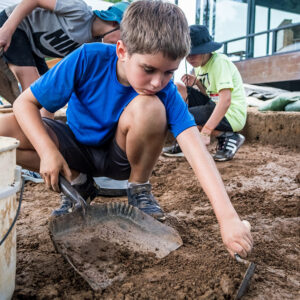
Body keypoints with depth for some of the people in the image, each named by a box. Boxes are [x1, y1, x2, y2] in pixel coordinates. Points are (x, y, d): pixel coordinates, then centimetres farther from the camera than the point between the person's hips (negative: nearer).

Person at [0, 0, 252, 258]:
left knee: (149, 107, -34)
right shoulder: (89, 59, -25)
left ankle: (139, 190, -8)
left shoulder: (165, 93, -24)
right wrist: (48, 151, -31)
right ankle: (78, 182, -2)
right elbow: (25, 102, -17)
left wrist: (228, 217, -46)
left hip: (120, 158, -1)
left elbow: (197, 151, -35)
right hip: (77, 146, 2)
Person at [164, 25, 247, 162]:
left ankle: (229, 137, -9)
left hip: (231, 115, -9)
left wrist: (205, 132, -35)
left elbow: (225, 100, -29)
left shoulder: (220, 62, -18)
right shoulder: (200, 65, 9)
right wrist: (197, 82, -6)